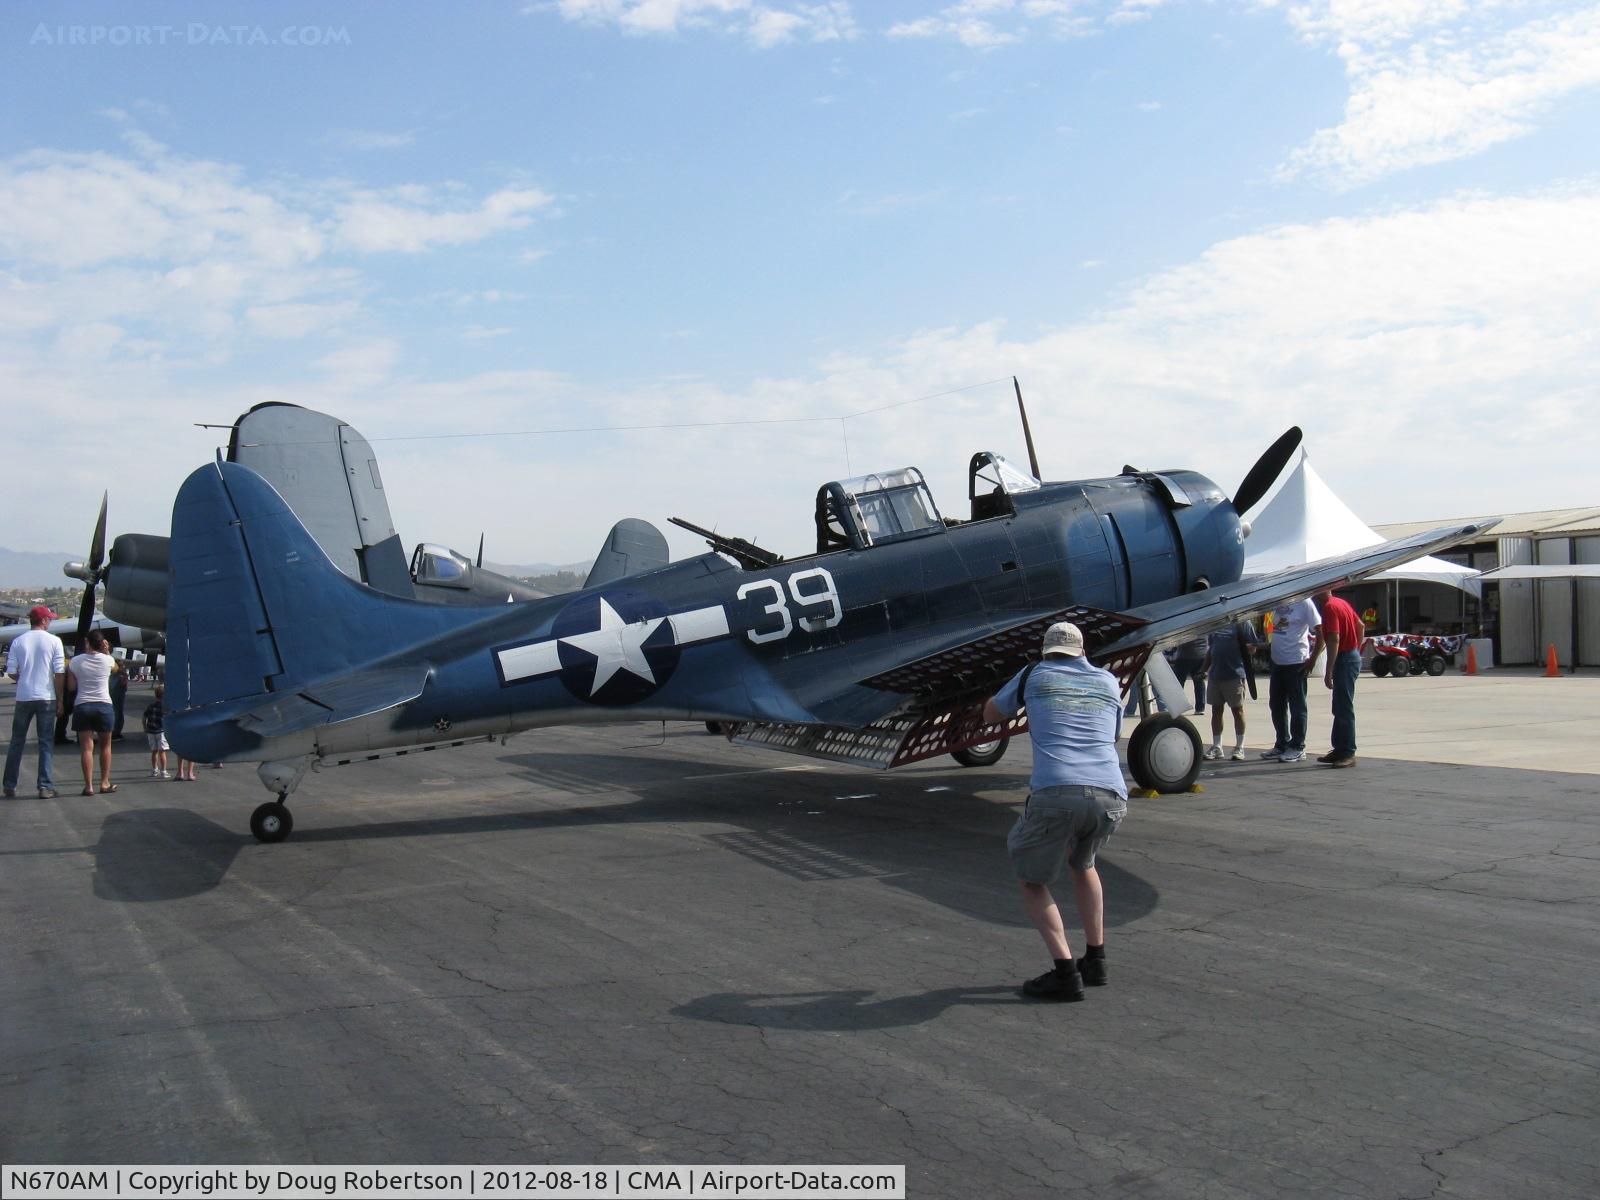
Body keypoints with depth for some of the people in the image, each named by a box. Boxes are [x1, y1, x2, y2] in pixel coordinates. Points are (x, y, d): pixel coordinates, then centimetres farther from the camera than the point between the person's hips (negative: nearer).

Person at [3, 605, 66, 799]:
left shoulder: (18, 641, 2)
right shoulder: (54, 641, -4)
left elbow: (11, 672, 0)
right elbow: (60, 673, -7)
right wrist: (60, 700, 0)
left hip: (23, 698, 2)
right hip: (46, 698, -2)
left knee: (17, 742, 14)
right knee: (46, 743, 3)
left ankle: (10, 786, 18)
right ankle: (45, 787, -1)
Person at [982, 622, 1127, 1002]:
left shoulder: (1034, 675, 16)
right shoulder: (1109, 682, 24)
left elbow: (991, 713, 31)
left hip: (1056, 794, -4)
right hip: (1110, 796, 4)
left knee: (1033, 881, 15)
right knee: (1082, 863, 32)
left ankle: (1065, 972, 1)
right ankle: (1095, 960, 28)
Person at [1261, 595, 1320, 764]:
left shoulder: (1303, 602, -9)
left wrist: (1312, 659, -13)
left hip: (1296, 662, -7)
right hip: (1277, 661, 7)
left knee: (1297, 706, 1)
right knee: (1276, 705, 13)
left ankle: (1298, 747, 10)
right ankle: (1282, 744, 25)